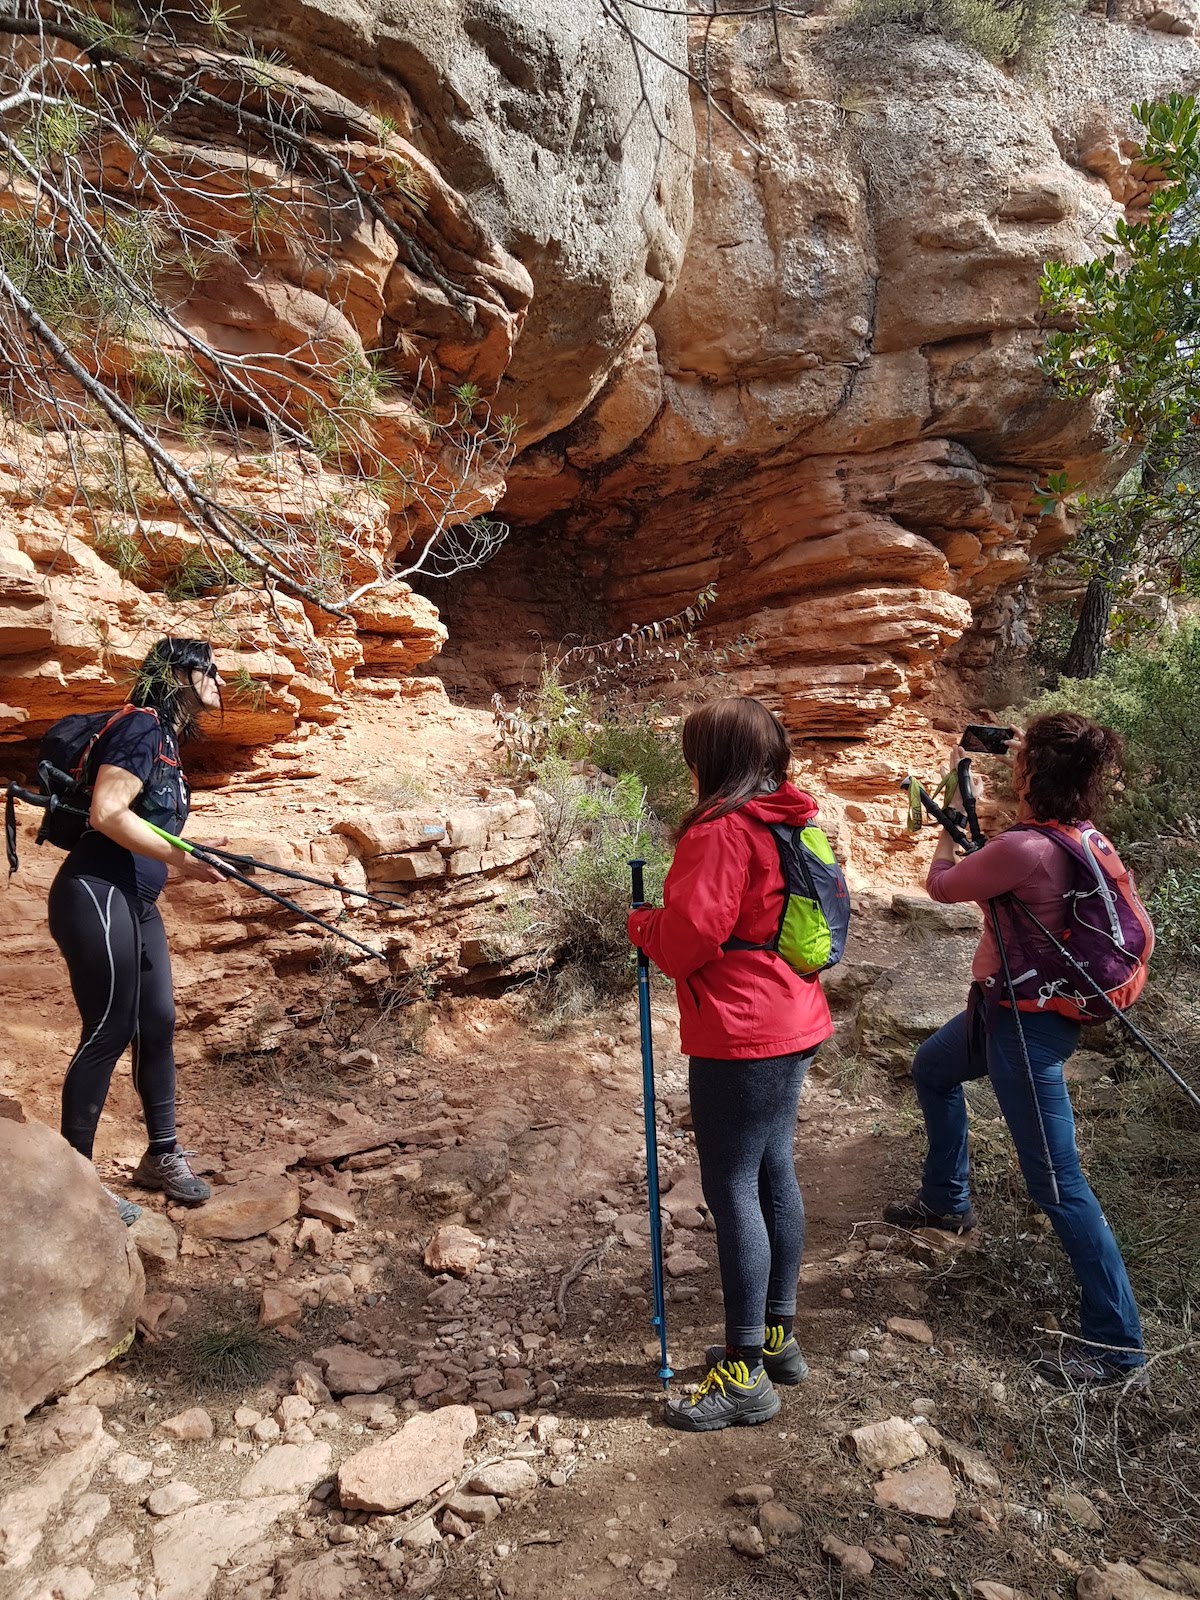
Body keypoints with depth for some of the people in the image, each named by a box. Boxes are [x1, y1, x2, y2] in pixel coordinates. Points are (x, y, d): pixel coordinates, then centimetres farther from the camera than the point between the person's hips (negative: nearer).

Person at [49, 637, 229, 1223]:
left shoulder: (167, 739, 17)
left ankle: (161, 1154, 24)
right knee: (109, 1030, -5)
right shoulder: (141, 725, -12)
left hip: (136, 905, 10)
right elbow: (106, 813, -21)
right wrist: (181, 859, -18)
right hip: (96, 896, -10)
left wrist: (197, 853, 13)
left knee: (158, 1025, 12)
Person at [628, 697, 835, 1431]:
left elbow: (690, 934, -19)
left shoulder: (722, 829, -18)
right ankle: (777, 1336, 31)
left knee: (733, 1188, -1)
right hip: (793, 1023, 10)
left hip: (740, 1039, -10)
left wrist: (642, 923, 0)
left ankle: (747, 1374, 9)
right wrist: (665, 924, 15)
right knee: (775, 1174, 17)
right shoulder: (791, 821, 10)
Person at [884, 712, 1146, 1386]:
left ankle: (1116, 1341, 13)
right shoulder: (1079, 838, -3)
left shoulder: (1025, 849, -29)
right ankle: (948, 1202, 49)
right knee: (933, 1068, 32)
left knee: (1058, 1184, 0)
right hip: (1007, 1007, 10)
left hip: (1026, 1025, -10)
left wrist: (951, 827, 8)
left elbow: (942, 886, -11)